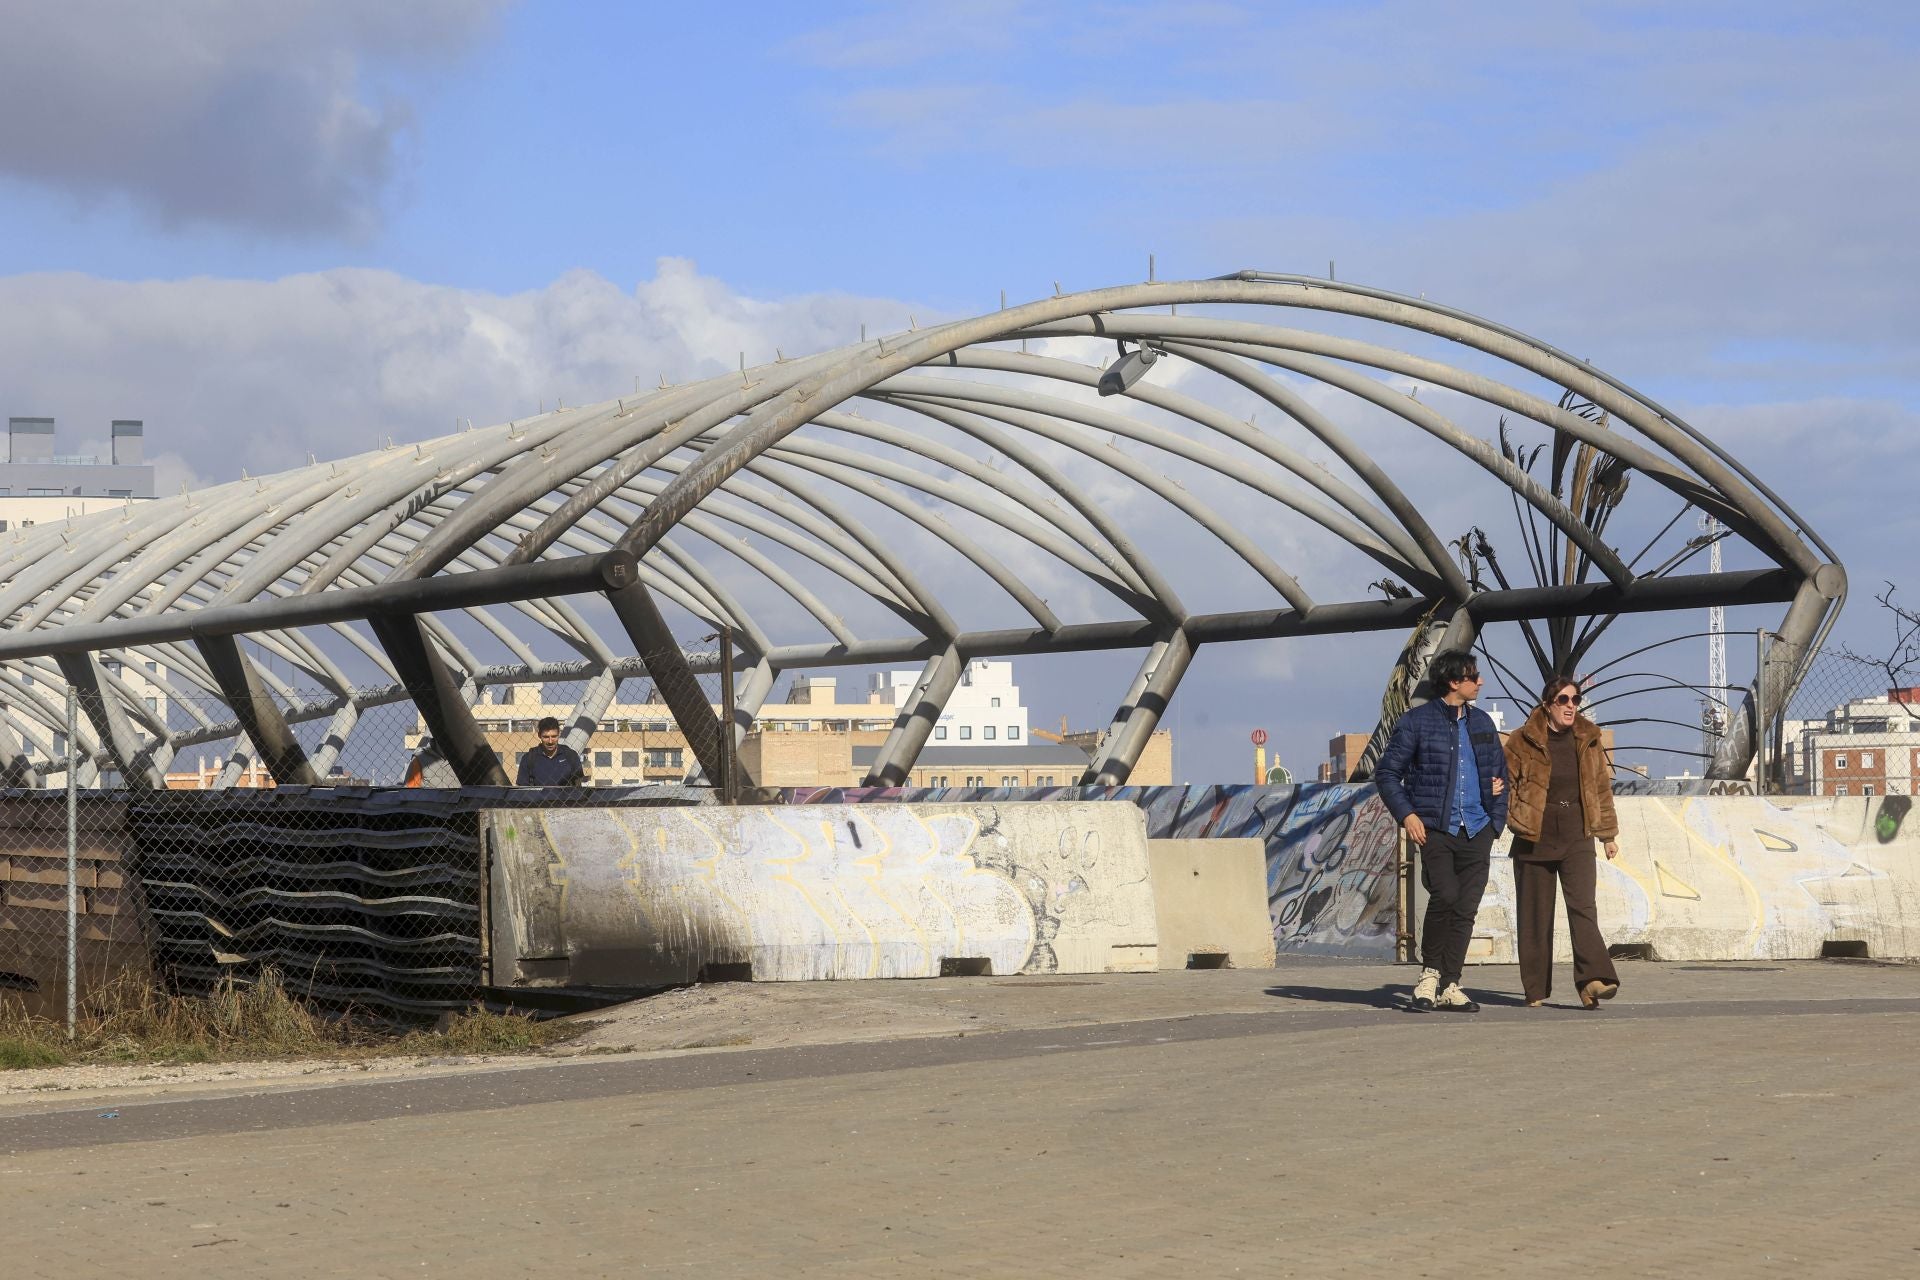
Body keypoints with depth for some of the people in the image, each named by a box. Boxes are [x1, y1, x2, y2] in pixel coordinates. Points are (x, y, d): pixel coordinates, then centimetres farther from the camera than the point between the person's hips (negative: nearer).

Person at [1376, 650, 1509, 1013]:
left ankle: (1449, 986, 8)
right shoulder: (1417, 722, 0)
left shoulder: (1482, 723, 15)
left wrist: (1496, 821, 12)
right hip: (1435, 828, -5)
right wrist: (1406, 814, -10)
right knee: (1444, 895, -20)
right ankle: (1430, 972, -3)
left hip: (1475, 831, 5)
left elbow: (1500, 774, 23)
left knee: (1466, 910, 1)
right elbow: (1386, 772, 1)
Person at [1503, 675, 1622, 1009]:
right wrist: (1509, 816, -11)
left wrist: (1609, 833, 17)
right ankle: (1536, 989, 13)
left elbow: (1602, 787, 15)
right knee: (1535, 915, 4)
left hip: (1577, 838, 1)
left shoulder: (1588, 740, 7)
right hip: (1535, 840, -1)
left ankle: (1593, 979, -25)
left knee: (1583, 906, -14)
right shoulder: (1523, 741, -3)